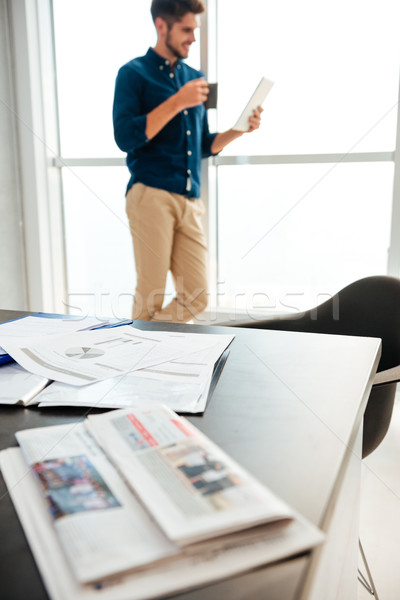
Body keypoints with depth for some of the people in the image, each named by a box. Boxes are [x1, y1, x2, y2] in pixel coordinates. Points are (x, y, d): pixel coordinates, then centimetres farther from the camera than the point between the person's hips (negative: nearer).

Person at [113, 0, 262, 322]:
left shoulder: (195, 77, 22)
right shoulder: (134, 73, 4)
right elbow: (125, 137, -10)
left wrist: (239, 129, 7)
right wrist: (177, 102, -15)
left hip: (190, 201, 6)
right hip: (152, 196, -6)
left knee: (196, 298, 1)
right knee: (150, 296, -5)